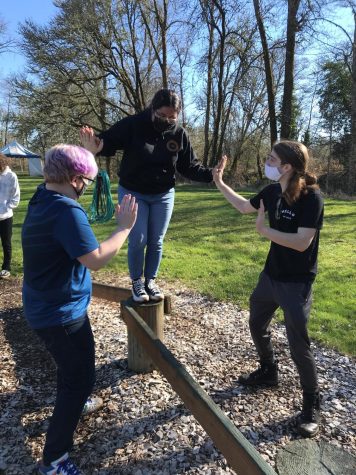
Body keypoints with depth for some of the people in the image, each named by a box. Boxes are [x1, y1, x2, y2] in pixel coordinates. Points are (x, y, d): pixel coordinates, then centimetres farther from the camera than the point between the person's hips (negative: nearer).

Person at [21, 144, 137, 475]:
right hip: (60, 313, -10)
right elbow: (95, 259, -30)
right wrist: (124, 227, -21)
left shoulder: (41, 201, 2)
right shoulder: (66, 210, -28)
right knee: (81, 378, 5)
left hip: (45, 307, 10)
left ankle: (71, 403, 57)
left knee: (70, 364, 31)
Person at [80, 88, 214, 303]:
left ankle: (151, 281, 27)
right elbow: (107, 141, -15)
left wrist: (210, 175, -19)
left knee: (156, 242, 9)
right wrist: (95, 148, -38)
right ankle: (137, 282, 20)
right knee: (138, 241, -2)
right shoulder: (132, 124, -18)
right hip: (132, 193, -2)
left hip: (163, 195, 3)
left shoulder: (180, 134, -8)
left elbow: (190, 167, -3)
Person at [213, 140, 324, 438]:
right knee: (257, 325, 21)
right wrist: (220, 183, 11)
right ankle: (268, 372, 46)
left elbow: (302, 242, -28)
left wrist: (264, 229, -22)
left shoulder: (311, 197, -22)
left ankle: (312, 404, 21)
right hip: (270, 275, 8)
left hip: (297, 282, -8)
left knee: (298, 343, -2)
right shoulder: (272, 191, -1)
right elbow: (244, 206, 16)